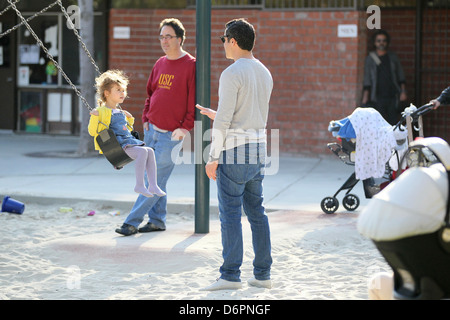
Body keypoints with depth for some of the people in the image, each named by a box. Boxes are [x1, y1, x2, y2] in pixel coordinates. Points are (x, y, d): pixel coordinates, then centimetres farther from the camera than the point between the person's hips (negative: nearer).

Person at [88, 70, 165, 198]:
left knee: (150, 151, -14)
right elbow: (92, 131, -9)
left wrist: (129, 120, 26)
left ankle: (152, 185, -17)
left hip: (129, 142, 8)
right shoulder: (101, 111, -1)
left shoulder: (121, 113, 24)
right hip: (117, 145, -8)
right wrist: (95, 118, -23)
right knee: (142, 151, -28)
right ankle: (139, 185, -28)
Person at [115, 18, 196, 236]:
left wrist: (185, 127, -15)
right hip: (151, 130, 7)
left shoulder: (190, 65, -9)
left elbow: (194, 101, -11)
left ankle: (132, 222, -4)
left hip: (171, 134, -7)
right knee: (155, 179, 11)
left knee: (155, 180, -5)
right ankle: (157, 220, 19)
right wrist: (146, 118, 9)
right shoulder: (160, 64, 12)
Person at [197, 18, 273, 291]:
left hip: (234, 151, -8)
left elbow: (224, 119, -17)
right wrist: (215, 114, 30)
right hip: (258, 150, 8)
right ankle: (262, 274, 11)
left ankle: (231, 275, -5)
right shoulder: (265, 74, 13)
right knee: (256, 211, 10)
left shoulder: (231, 74, -13)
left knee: (230, 214, -5)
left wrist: (213, 158, -13)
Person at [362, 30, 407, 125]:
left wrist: (403, 92, 3)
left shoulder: (393, 57, 12)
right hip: (378, 97, -2)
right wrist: (365, 97, 0)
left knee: (393, 123, -3)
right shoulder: (370, 59, 7)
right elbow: (367, 80, 6)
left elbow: (401, 77, 14)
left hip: (393, 96, 2)